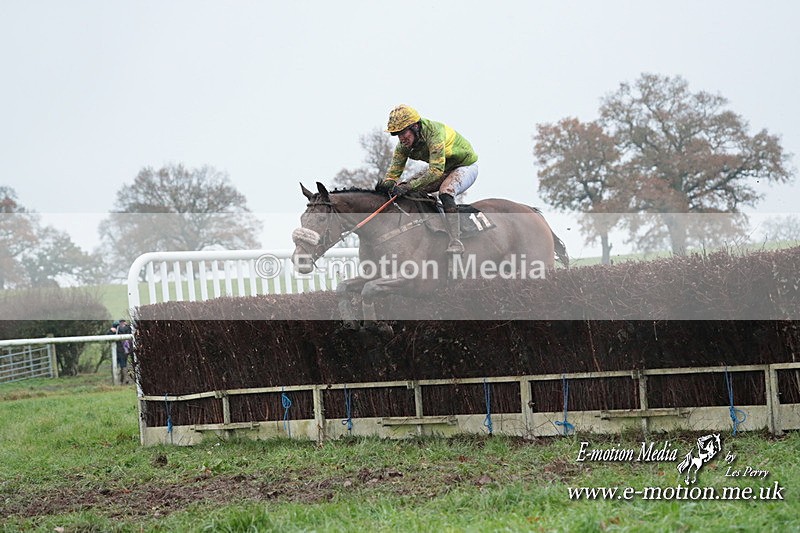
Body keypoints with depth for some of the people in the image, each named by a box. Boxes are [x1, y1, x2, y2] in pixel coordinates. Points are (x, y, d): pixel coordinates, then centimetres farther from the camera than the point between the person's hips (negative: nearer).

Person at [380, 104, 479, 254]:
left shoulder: (434, 132, -37)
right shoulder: (405, 143, -13)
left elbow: (437, 170, -44)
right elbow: (394, 169, -11)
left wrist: (409, 186, -52)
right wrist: (388, 183, -35)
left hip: (466, 165, -8)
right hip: (439, 167, 8)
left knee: (445, 192, -35)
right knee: (407, 190, -5)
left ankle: (456, 242, -32)